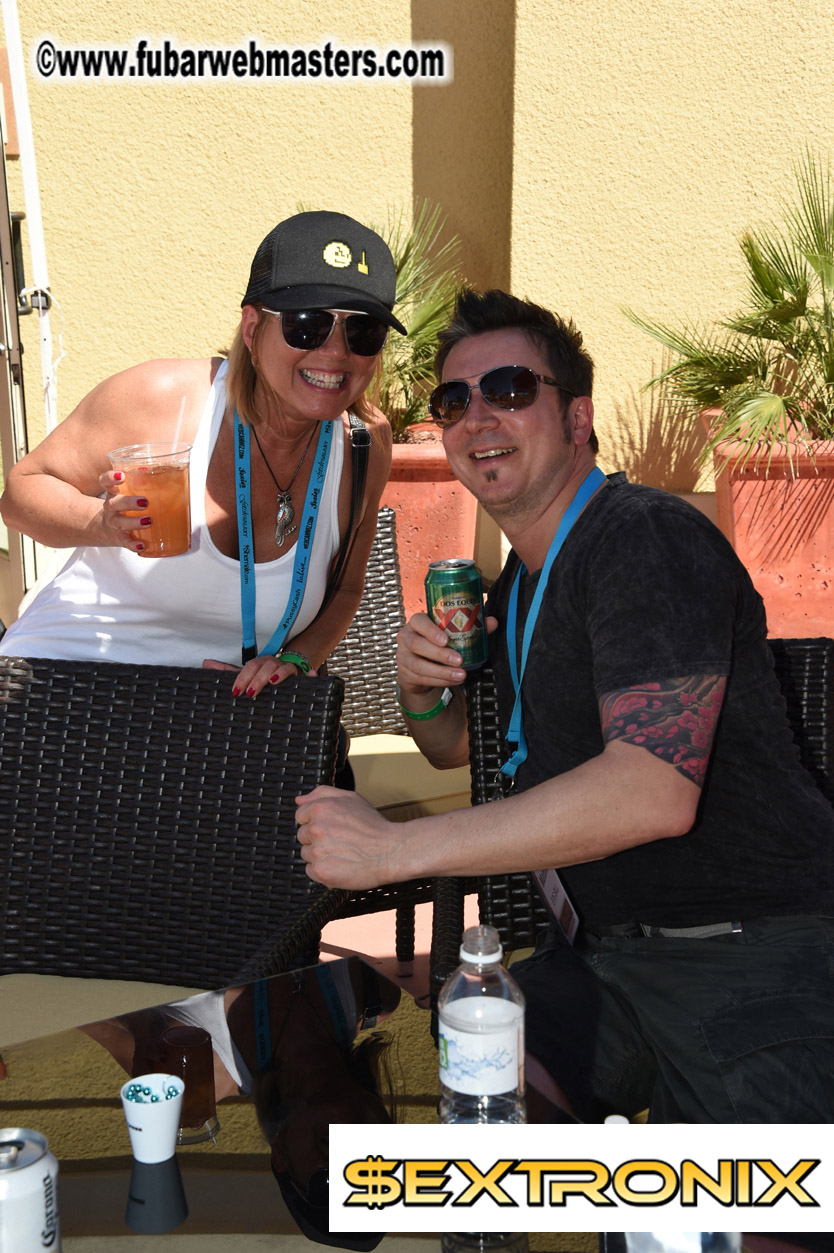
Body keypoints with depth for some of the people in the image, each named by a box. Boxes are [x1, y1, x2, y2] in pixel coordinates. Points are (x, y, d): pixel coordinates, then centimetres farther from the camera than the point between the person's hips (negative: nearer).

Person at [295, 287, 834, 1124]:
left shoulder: (648, 538, -18)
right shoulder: (518, 584, 12)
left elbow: (654, 790, -31)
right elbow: (459, 748, 25)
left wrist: (393, 847, -27)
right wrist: (421, 693, -1)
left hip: (754, 962, -7)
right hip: (611, 954, 8)